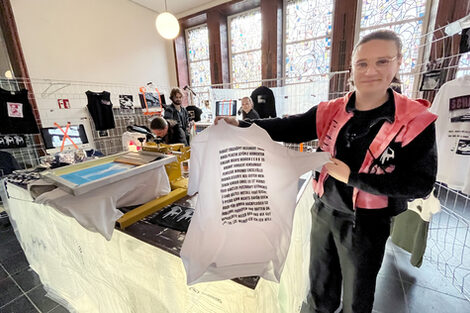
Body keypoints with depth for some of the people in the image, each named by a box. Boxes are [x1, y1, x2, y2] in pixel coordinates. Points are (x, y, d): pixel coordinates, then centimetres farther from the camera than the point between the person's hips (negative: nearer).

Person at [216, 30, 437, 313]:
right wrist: (241, 125, -28)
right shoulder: (331, 112, -6)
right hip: (324, 211, 3)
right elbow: (288, 128, -16)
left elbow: (420, 183, -14)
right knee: (320, 287, 25)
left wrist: (352, 177, -22)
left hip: (365, 224, -2)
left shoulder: (416, 122, -12)